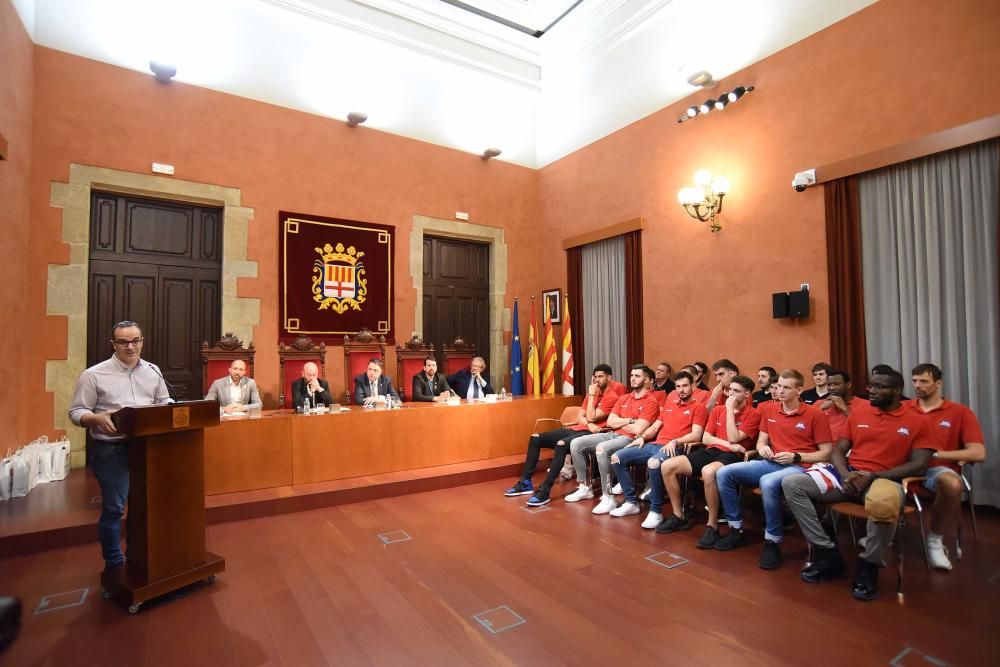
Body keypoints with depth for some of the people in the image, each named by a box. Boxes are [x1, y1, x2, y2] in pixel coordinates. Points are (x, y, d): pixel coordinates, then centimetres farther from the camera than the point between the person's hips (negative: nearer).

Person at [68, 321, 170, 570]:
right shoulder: (94, 375, -6)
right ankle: (115, 565, 20)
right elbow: (76, 412, -5)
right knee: (113, 508, 4)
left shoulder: (153, 371, 7)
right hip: (111, 450, -4)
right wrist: (97, 418, -25)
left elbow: (165, 403, 13)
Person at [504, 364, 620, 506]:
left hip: (590, 434, -9)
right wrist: (588, 424, -9)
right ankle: (525, 482, 0)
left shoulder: (612, 397, -6)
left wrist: (591, 395, -7)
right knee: (535, 438, -3)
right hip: (576, 428, 9)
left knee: (561, 444, -38)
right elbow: (580, 417, 13)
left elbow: (591, 417, -14)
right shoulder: (593, 394, 20)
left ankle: (544, 490, -35)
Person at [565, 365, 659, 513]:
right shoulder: (623, 398, 17)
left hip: (630, 439, -8)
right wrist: (629, 420, -6)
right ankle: (585, 488, 6)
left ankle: (608, 497, -24)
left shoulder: (651, 402, -6)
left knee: (602, 448, -37)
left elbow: (637, 430, -16)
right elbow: (610, 422, 7)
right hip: (612, 434, 8)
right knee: (576, 444, -6)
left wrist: (619, 422, 0)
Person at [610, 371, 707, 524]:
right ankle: (631, 502, 0)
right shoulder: (668, 404, 25)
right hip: (653, 445, 7)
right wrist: (642, 437, 5)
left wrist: (675, 442, -22)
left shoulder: (698, 407, 5)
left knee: (653, 463, -41)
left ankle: (656, 511, -24)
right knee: (617, 458, -8)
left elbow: (696, 435, -8)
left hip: (673, 448, -7)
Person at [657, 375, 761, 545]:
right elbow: (705, 438, 10)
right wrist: (727, 444, -7)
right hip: (710, 451, 6)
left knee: (708, 471, -42)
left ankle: (712, 526, -23)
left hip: (732, 457, -6)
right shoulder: (718, 410, 16)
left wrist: (730, 409, -9)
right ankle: (679, 517, 2)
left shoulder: (753, 415, 0)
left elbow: (733, 439, -13)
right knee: (667, 467, -13)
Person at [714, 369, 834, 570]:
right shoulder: (769, 409, 12)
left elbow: (827, 454, -3)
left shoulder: (816, 414, -3)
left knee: (768, 482, -40)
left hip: (799, 467, -6)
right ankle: (736, 529, -1)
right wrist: (762, 448, -5)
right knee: (724, 473, -16)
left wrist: (795, 457, -15)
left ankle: (772, 542, -20)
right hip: (770, 463, 6)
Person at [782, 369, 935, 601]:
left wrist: (873, 477, -15)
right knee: (791, 483, -19)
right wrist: (845, 474, -9)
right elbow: (837, 452, 14)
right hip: (848, 475, 4)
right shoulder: (857, 414, 15)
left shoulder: (917, 422, 6)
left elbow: (919, 465, -4)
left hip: (884, 479, -4)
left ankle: (868, 565, -14)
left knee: (884, 504, -43)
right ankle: (827, 552, -9)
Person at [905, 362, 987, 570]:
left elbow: (978, 454, -1)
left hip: (937, 469, 0)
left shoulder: (961, 412, 8)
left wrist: (935, 454, -9)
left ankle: (935, 539, -10)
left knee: (952, 483, -39)